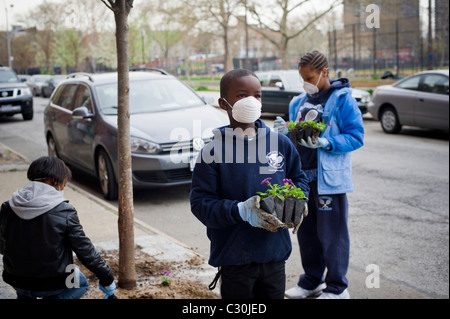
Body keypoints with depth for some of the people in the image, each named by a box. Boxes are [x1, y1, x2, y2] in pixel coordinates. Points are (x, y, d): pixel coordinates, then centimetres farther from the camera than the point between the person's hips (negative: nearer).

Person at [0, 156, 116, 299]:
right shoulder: (64, 213, -19)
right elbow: (85, 251, -12)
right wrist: (107, 279, 0)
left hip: (14, 280, 6)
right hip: (52, 282, -5)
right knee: (81, 283, 27)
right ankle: (55, 296, 1)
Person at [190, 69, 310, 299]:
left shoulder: (281, 143, 2)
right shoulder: (212, 153, -10)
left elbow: (299, 179, 13)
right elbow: (200, 202, -12)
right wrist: (241, 210, -26)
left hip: (275, 255, 4)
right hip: (234, 260, -3)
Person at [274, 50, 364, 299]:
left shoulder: (342, 99, -8)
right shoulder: (300, 102, 12)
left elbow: (356, 137, -12)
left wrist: (325, 143, -24)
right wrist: (287, 131, -3)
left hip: (329, 178, -7)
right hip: (303, 176, 7)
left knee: (332, 234, 1)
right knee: (306, 232, 15)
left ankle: (337, 288, 16)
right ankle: (312, 281, 32)